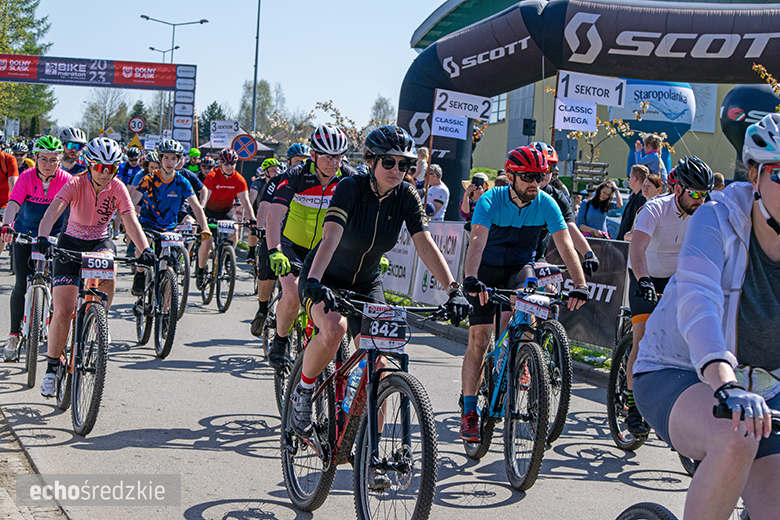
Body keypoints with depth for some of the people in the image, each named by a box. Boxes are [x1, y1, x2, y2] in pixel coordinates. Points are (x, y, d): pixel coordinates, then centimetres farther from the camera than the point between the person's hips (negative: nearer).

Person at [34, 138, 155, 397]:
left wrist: (144, 249, -43)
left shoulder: (117, 188, -13)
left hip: (100, 242, 2)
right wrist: (43, 237, -54)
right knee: (62, 312, -12)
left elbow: (131, 221, -25)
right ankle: (52, 366, 7)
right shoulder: (76, 184, -19)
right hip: (71, 243, -2)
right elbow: (52, 211, -34)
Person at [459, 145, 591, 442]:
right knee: (478, 340, -9)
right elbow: (477, 240, -37)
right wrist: (470, 278, -54)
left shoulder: (546, 204, -15)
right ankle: (469, 412, -1)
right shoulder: (491, 200, -22)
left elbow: (565, 245, -22)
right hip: (487, 271, -2)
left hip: (520, 267, 2)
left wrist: (580, 284, -36)